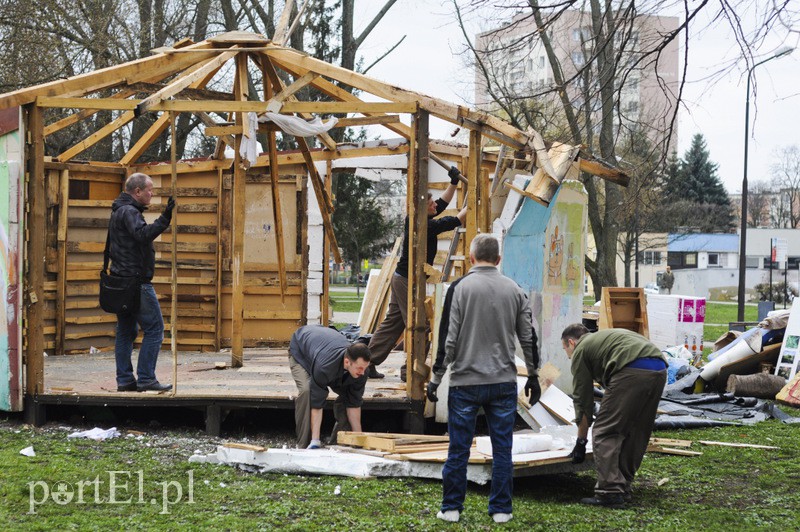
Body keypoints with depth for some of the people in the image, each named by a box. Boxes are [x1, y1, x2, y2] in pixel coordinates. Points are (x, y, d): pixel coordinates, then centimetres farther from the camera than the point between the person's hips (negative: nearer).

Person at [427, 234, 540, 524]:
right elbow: (528, 338, 8)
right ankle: (501, 509, 13)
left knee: (459, 449, 6)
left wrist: (435, 379, 0)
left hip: (465, 383, -2)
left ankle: (451, 508, 13)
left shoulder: (460, 288, -6)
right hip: (504, 383, 3)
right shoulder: (514, 290, 4)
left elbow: (448, 339, -9)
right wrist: (533, 376, 20)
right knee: (502, 449, 8)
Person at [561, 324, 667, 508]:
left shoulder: (581, 350, 15)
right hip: (660, 370, 8)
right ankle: (623, 489, 23)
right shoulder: (604, 337, 38)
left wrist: (581, 441, 21)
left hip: (632, 372, -8)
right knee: (635, 433, 19)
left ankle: (610, 493, -5)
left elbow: (583, 401, 14)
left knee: (604, 433, -1)